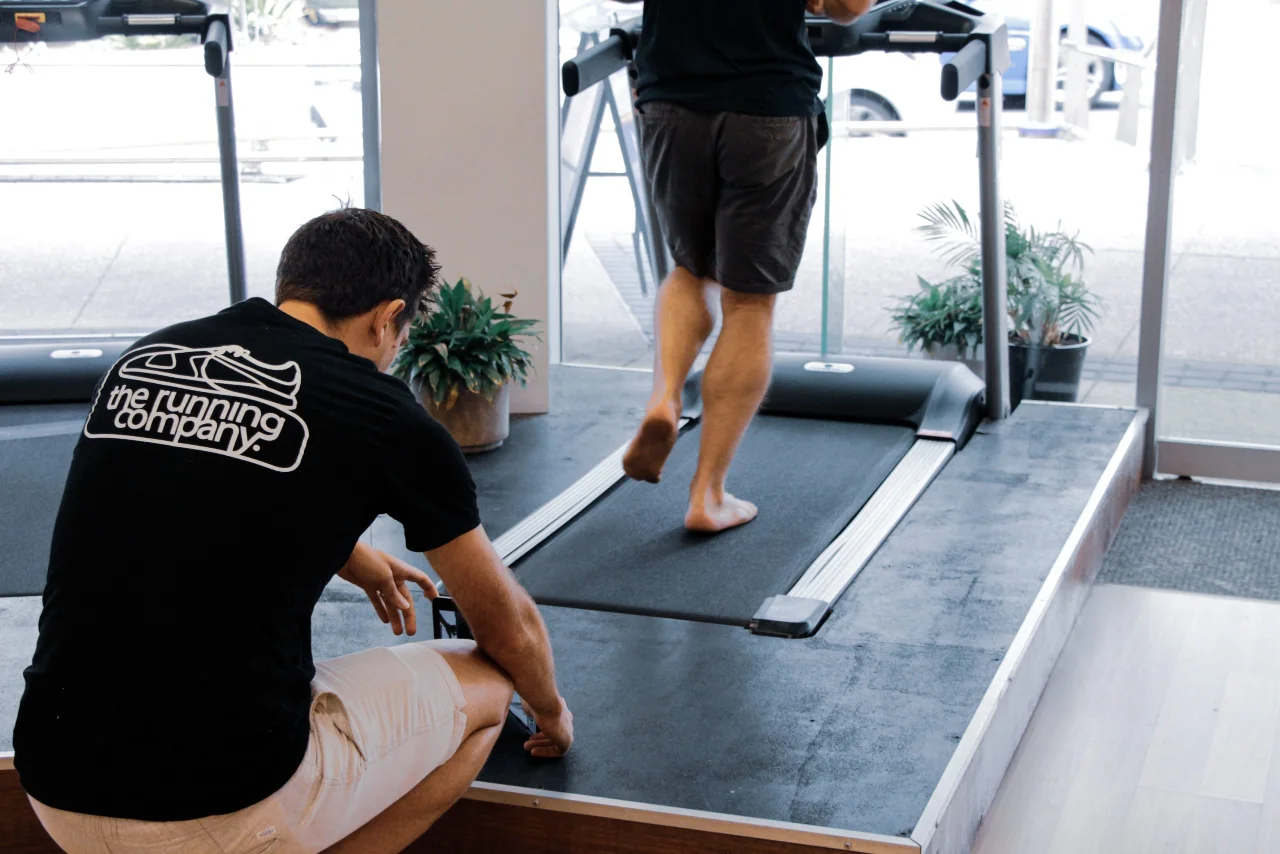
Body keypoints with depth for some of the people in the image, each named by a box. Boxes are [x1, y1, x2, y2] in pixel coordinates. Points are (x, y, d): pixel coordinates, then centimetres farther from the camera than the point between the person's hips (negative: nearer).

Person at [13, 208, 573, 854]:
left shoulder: (144, 357, 10)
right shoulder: (381, 414, -5)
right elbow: (508, 625, 10)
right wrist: (551, 711, 31)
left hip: (57, 794, 6)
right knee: (482, 684, 17)